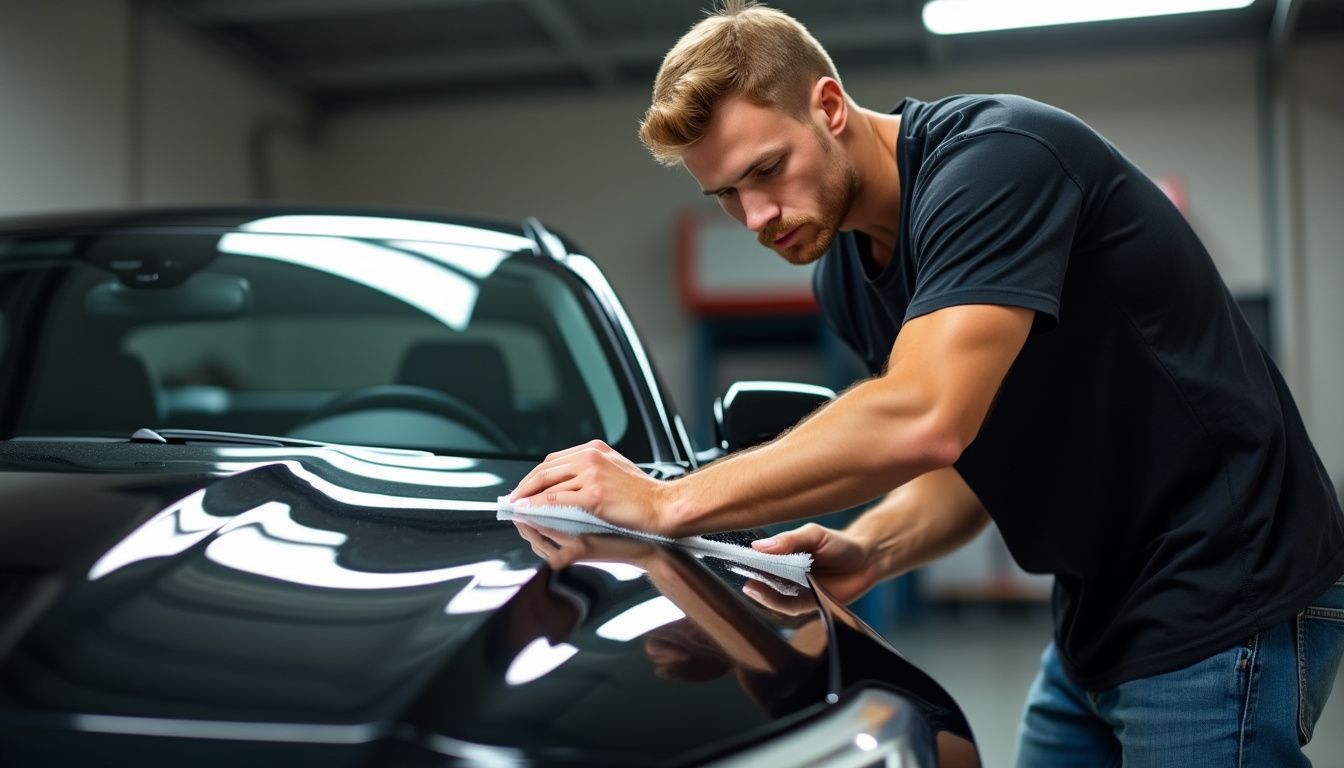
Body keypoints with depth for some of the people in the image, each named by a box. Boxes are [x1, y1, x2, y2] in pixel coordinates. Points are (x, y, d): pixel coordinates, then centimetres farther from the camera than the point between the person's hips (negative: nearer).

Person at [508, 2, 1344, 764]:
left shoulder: (997, 158, -22)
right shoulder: (846, 274, 5)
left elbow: (924, 421, -33)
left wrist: (669, 502, -28)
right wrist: (868, 550, -11)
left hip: (1225, 614, -8)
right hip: (1098, 622, 8)